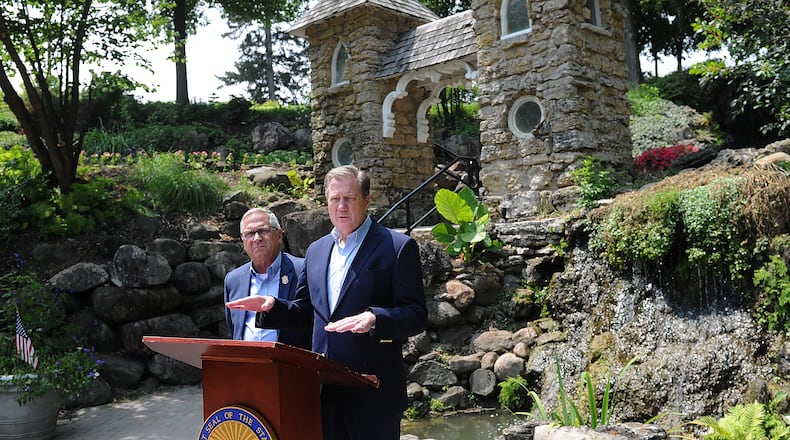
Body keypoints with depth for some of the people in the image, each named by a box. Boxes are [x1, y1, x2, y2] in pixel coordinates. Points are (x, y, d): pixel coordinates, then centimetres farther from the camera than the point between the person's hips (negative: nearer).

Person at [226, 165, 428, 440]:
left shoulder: (398, 247, -6)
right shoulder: (316, 250, 14)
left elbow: (416, 316, -11)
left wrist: (374, 318, -29)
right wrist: (271, 307, 1)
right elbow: (303, 310, 20)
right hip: (325, 391, 5)